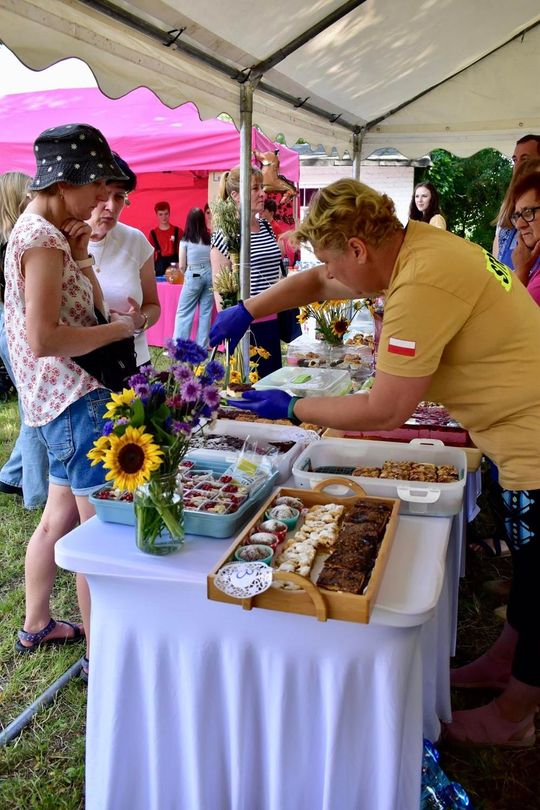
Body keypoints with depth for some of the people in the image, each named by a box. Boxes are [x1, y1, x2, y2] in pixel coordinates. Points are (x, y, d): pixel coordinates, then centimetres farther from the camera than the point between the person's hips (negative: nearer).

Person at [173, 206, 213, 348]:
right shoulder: (210, 238, 5)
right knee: (205, 313, 7)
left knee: (183, 313, 2)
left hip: (194, 276, -3)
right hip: (210, 275, 4)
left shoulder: (186, 240, -2)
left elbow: (182, 266, -2)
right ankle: (202, 348, 9)